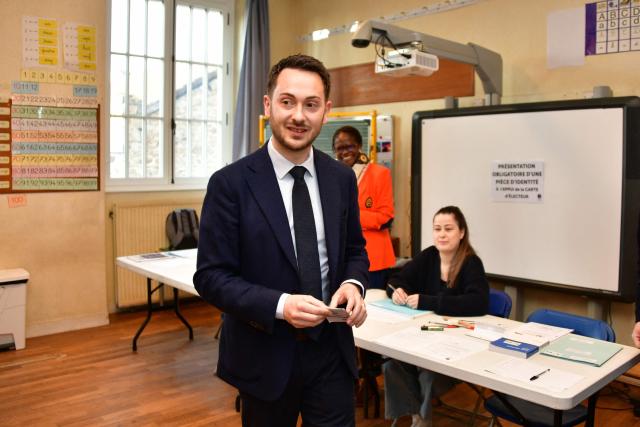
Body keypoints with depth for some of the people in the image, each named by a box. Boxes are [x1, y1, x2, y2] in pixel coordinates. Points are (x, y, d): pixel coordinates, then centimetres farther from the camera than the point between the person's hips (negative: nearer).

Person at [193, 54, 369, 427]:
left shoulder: (342, 178, 1)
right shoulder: (230, 183, -12)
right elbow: (211, 276, -12)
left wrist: (354, 284, -11)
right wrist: (279, 305, -26)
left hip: (332, 351, 3)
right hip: (265, 356, -3)